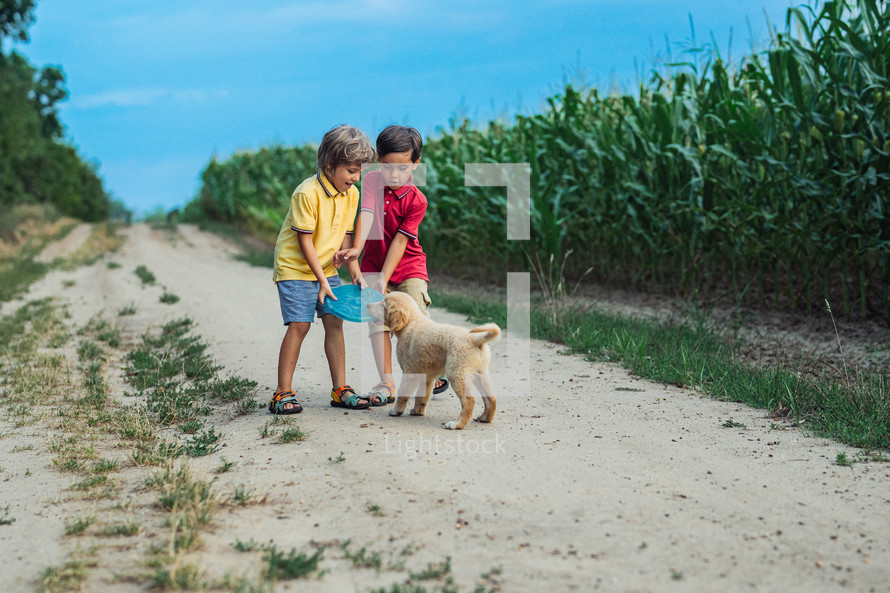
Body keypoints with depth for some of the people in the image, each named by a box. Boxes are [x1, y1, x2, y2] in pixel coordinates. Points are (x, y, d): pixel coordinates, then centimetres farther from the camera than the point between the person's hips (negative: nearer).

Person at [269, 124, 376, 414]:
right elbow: (305, 241, -19)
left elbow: (345, 237, 3)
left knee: (334, 321, 1)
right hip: (295, 267, -6)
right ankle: (283, 393, -3)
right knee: (299, 325, -11)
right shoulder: (307, 193, -22)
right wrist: (322, 280, -19)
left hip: (327, 268, 6)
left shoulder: (351, 194, -1)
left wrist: (355, 271, -6)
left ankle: (340, 389, 9)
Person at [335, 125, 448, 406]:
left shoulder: (417, 200, -14)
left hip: (408, 267, -2)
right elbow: (366, 214, -20)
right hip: (374, 265, 2)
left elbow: (400, 240, -18)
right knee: (378, 320, -5)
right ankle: (386, 384, -3)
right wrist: (356, 248, -36)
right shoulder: (372, 181, -7)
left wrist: (385, 278, -23)